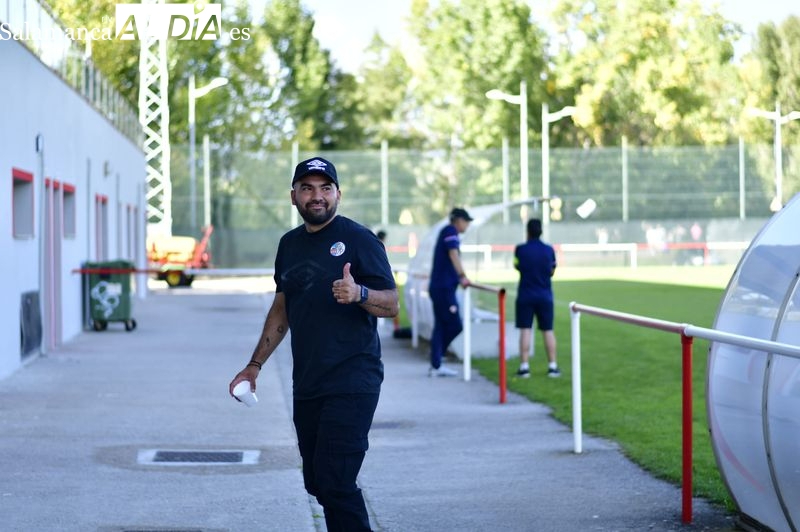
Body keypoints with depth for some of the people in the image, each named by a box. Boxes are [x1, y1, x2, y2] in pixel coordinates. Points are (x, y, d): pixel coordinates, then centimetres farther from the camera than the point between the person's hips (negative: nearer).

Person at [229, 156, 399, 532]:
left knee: (335, 483, -15)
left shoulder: (358, 239, -4)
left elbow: (392, 305, -7)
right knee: (318, 483, 9)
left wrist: (359, 293, -28)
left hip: (351, 384, -7)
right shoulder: (290, 244, 15)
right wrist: (254, 366, 21)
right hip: (306, 385, 7)